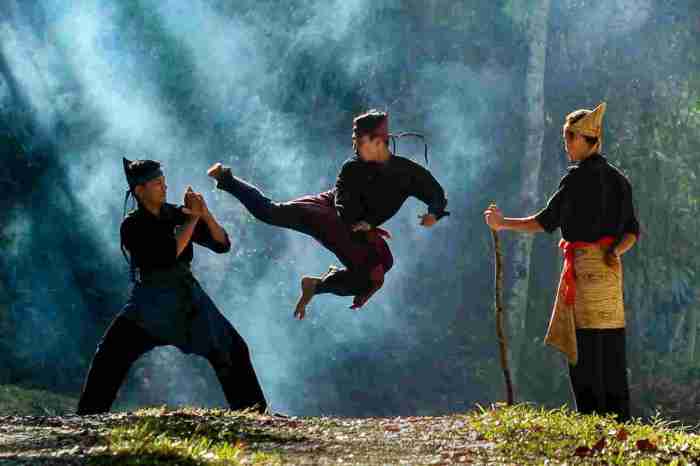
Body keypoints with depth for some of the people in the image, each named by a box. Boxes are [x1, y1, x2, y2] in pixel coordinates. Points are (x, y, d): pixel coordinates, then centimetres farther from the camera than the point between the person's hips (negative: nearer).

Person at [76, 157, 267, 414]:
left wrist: (205, 214, -16)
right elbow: (168, 254, -24)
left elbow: (222, 245, 0)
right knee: (110, 355, -20)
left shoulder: (176, 214, 2)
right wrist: (193, 218, -20)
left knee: (234, 350, 3)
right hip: (152, 303, -4)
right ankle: (88, 417, -14)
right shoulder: (132, 226, -11)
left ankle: (255, 412, 16)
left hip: (190, 301, 4)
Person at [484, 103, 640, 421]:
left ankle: (593, 419, -9)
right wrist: (615, 252, -4)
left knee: (585, 348, -6)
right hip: (610, 268, 7)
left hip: (584, 264, -7)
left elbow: (546, 222, -10)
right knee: (611, 351, 8)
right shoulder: (617, 179, 14)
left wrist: (503, 224, -1)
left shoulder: (579, 177, -9)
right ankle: (619, 420, 8)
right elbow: (632, 232, 11)